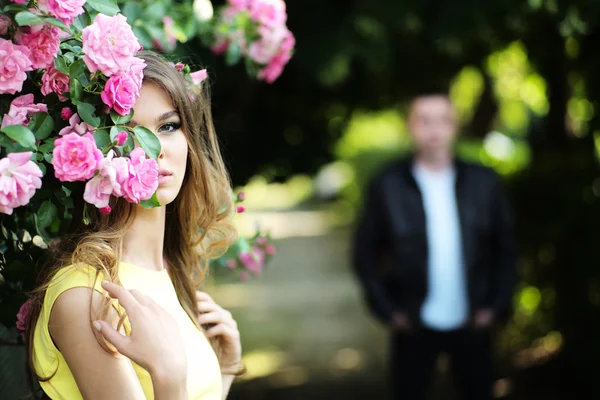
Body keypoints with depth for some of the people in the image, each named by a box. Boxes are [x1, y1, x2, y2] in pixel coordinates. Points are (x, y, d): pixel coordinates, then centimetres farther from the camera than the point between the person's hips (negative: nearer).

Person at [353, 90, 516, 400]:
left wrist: (497, 305, -1)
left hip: (472, 324, 1)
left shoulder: (483, 182, 1)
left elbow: (505, 248, 7)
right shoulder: (387, 186, -4)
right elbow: (365, 254, 0)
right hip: (414, 326, -1)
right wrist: (388, 310, -5)